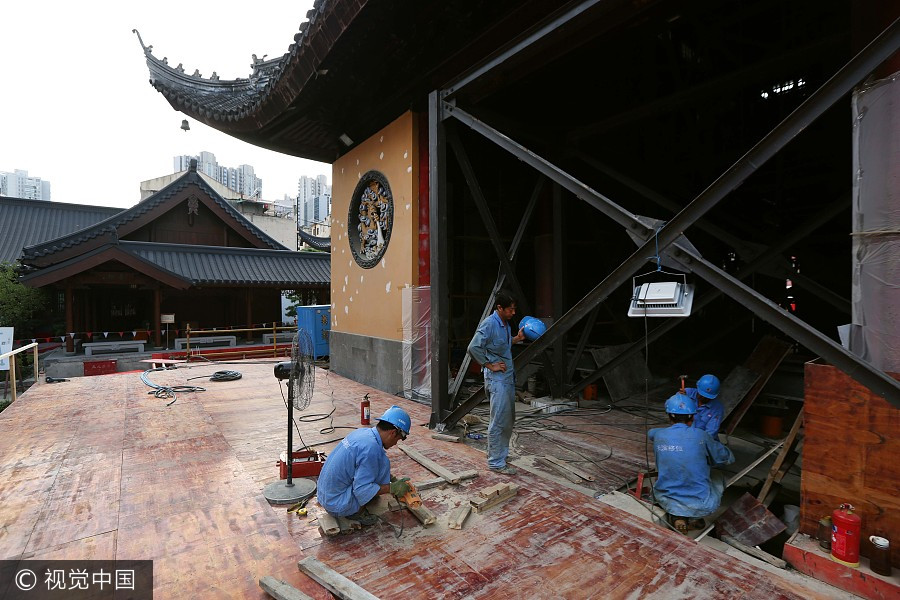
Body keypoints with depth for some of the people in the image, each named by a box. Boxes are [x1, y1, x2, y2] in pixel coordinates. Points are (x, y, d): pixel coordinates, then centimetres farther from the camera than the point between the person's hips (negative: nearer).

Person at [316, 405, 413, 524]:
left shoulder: (363, 432, 3)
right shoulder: (372, 448, -24)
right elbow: (362, 489, -23)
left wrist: (392, 480, 17)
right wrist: (392, 488, -14)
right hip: (337, 505, -9)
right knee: (383, 462, -11)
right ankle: (358, 511, -5)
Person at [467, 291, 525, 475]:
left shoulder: (505, 323, 11)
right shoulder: (489, 324, -18)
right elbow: (473, 347, -24)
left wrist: (516, 338, 9)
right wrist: (490, 365, -18)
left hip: (508, 377, 10)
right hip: (496, 379, -10)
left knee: (509, 418, 18)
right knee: (498, 421, -4)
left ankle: (501, 452, 33)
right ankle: (495, 462, 6)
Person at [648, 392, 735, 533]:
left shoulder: (659, 435, -4)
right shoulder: (700, 435, -13)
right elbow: (728, 458, 4)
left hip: (666, 501, 2)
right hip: (701, 507, -2)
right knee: (718, 477, 27)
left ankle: (674, 514, 9)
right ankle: (692, 519, 9)